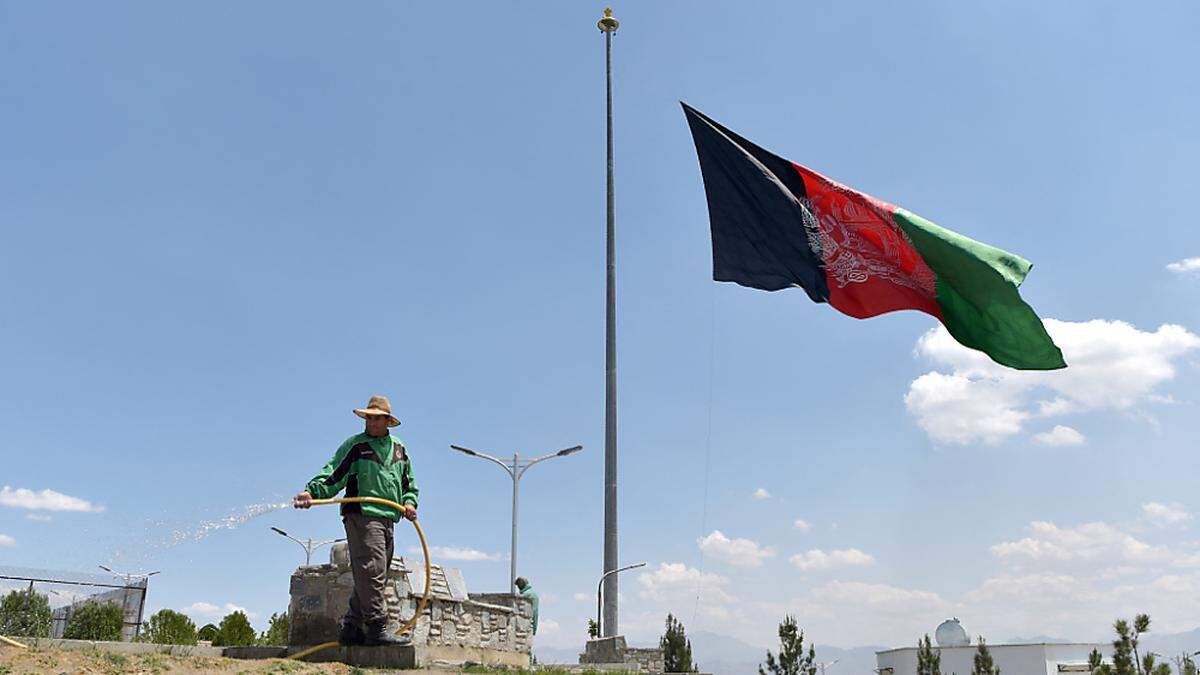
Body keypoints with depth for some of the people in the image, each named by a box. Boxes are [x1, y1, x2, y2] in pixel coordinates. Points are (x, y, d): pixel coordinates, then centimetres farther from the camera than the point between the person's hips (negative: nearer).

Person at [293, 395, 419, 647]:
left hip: (388, 521, 7)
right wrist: (312, 491, -25)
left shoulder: (399, 449, 19)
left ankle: (351, 629, 15)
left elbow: (409, 483, 27)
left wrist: (409, 502, 8)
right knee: (371, 572, -14)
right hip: (362, 516, -7)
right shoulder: (355, 445, 2)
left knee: (368, 578, 9)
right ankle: (377, 629, -14)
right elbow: (332, 474, -9)